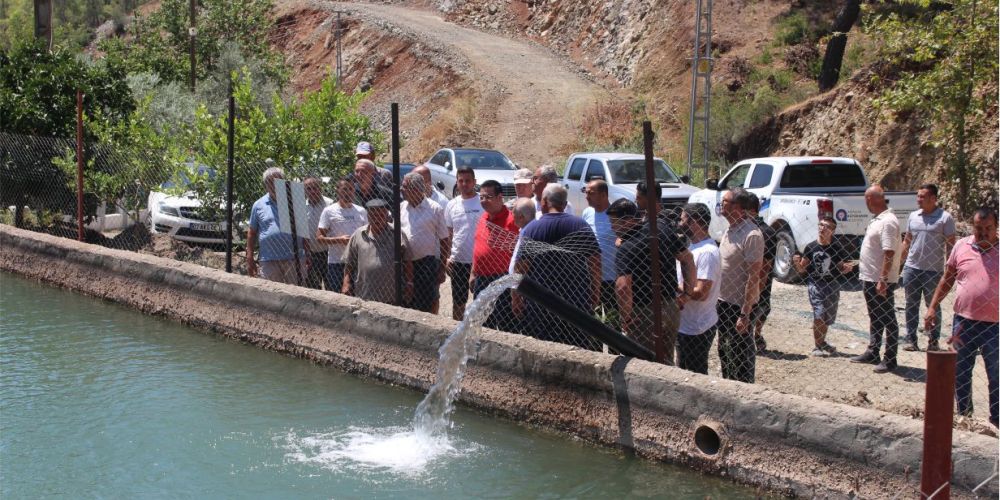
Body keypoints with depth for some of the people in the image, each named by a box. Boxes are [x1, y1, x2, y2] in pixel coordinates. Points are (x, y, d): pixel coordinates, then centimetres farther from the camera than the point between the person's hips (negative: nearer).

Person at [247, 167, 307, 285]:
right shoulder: (259, 205, 8)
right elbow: (252, 233, 12)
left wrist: (306, 255, 8)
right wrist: (250, 259, 7)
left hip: (293, 259, 0)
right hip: (269, 261, 0)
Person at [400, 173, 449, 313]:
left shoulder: (435, 209, -4)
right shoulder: (401, 208, 8)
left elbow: (444, 240, -2)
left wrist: (442, 269, -5)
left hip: (427, 263, -4)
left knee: (425, 307, -1)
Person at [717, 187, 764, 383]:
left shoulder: (751, 235, -20)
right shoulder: (730, 230, 9)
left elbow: (753, 276, -21)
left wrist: (745, 314, -23)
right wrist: (718, 301, 14)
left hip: (740, 306, -9)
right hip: (723, 301, 9)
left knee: (741, 356, 1)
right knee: (725, 351, 19)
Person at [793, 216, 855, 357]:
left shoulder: (836, 248, -2)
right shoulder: (811, 247, -2)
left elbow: (840, 269, 6)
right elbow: (802, 269, 4)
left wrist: (847, 268, -15)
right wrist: (797, 262, -16)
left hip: (832, 285, 2)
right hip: (815, 284, -2)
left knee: (827, 318, 11)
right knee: (819, 315, -14)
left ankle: (822, 343, 33)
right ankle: (817, 347, -5)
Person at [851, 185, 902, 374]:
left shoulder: (888, 222, -19)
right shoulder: (878, 220, 12)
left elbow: (889, 252, -24)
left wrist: (883, 280, -26)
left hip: (881, 281, -10)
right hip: (869, 278, 10)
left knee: (888, 320, -3)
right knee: (875, 318, 19)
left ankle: (890, 360, 2)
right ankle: (873, 352, 29)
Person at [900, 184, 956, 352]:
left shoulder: (945, 218, -6)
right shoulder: (913, 216, 8)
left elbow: (950, 244, -5)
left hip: (933, 270, -5)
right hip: (911, 268, 5)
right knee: (911, 305, 8)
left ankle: (933, 341, 12)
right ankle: (910, 339, 15)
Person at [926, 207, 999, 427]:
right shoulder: (961, 247, 3)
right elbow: (947, 279, 13)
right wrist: (932, 307, 9)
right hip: (963, 321, 3)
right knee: (960, 374, 13)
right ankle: (963, 414, 28)